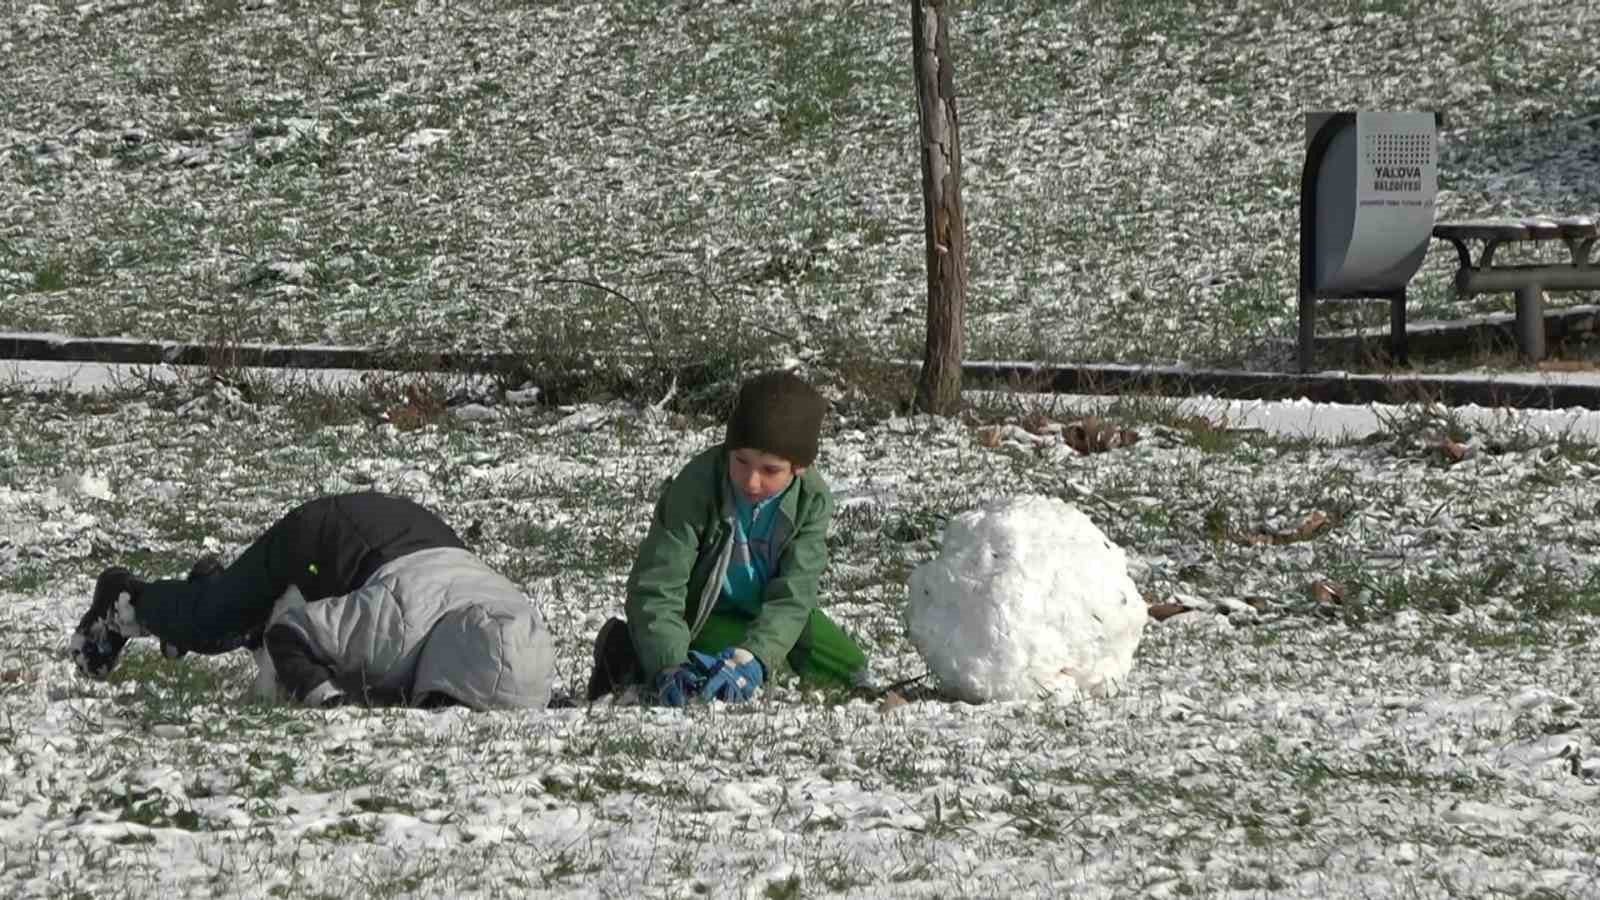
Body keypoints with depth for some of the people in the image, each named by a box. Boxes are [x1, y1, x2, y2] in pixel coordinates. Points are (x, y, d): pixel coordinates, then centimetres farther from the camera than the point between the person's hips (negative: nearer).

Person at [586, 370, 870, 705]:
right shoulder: (695, 487, -31)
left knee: (850, 673, -1)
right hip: (704, 614, -5)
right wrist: (670, 665, -49)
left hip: (769, 611, 5)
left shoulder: (813, 500, -21)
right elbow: (656, 588, -32)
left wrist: (749, 660, -45)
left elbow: (791, 596, -26)